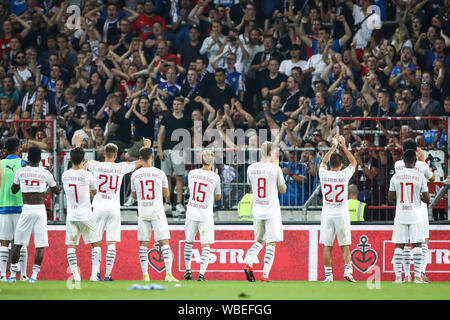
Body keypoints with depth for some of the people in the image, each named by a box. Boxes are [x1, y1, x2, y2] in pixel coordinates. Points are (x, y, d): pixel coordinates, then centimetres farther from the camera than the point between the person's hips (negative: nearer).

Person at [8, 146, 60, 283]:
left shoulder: (21, 172, 1)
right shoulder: (46, 173, 0)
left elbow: (13, 190, 15)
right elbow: (57, 191, 14)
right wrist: (52, 180, 29)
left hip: (26, 210, 1)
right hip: (40, 209, -1)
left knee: (17, 243, 10)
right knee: (40, 245, 3)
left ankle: (13, 274, 9)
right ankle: (34, 274, -5)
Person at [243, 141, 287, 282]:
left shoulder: (251, 168, 2)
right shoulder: (275, 169, -10)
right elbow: (283, 190, 0)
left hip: (257, 209, 4)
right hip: (272, 210, -4)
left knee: (259, 241, 18)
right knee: (271, 243, 1)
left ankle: (248, 263, -6)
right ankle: (265, 275, -3)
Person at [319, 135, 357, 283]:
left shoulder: (324, 174, -3)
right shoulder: (344, 175, -7)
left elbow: (323, 162, 20)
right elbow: (354, 162, 12)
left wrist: (333, 147, 24)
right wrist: (344, 147, 17)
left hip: (327, 214, 1)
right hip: (342, 214, -1)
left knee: (327, 246, 3)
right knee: (345, 245, 4)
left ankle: (328, 275, 2)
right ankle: (347, 270, -8)